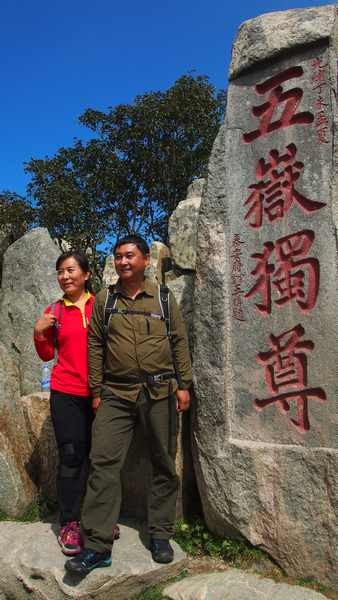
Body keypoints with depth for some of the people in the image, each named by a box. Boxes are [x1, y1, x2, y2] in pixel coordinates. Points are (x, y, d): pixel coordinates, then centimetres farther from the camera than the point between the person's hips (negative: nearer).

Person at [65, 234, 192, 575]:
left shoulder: (162, 297, 6)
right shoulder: (104, 300, 8)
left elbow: (179, 342, 6)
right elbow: (95, 346, 7)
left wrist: (183, 384, 2)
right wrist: (96, 391, 4)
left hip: (160, 392, 0)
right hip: (116, 394, 1)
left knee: (163, 464, 7)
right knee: (103, 462, -6)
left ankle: (160, 536, 23)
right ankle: (97, 546, 5)